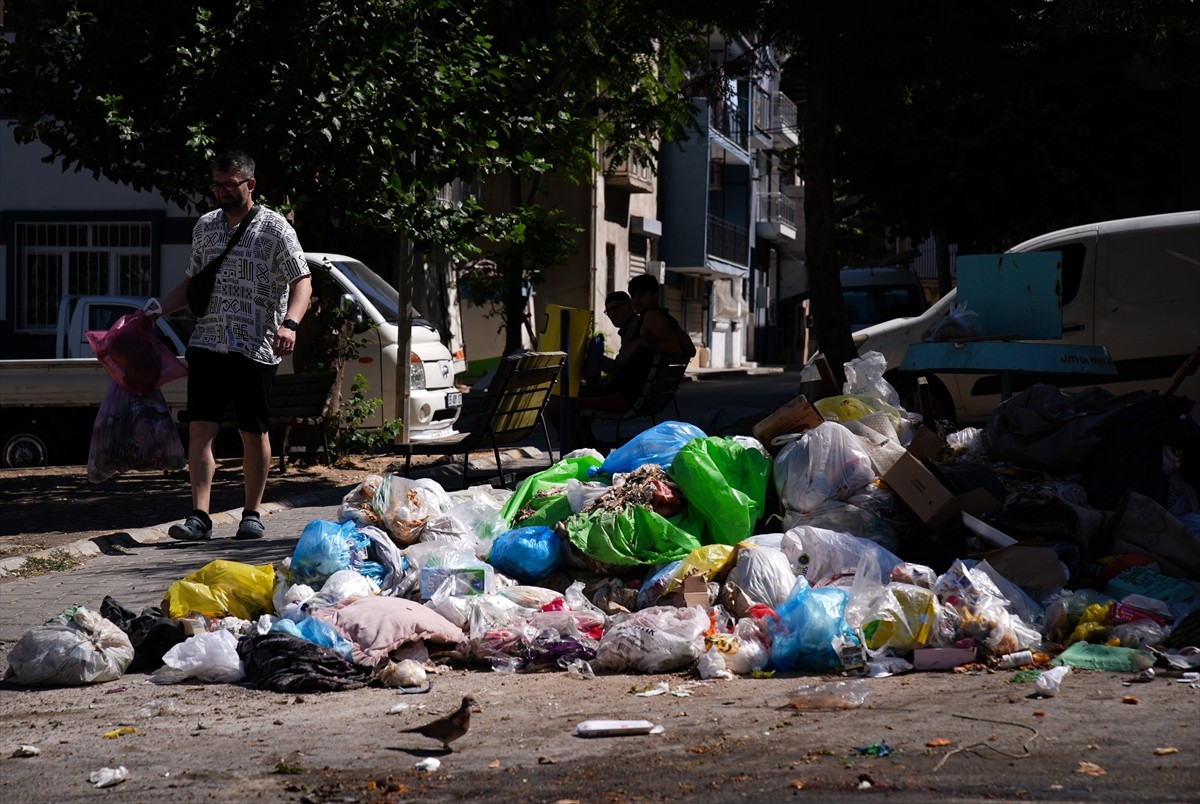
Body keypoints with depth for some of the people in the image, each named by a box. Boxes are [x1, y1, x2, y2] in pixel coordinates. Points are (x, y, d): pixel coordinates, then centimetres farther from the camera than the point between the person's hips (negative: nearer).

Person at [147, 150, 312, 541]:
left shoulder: (274, 227, -3)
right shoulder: (205, 226, 13)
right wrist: (157, 308, 12)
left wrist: (289, 323, -24)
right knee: (200, 428, -6)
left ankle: (252, 515, 17)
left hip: (256, 348, -4)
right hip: (207, 343, 4)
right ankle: (199, 517, -8)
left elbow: (302, 282, -8)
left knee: (253, 432, 5)